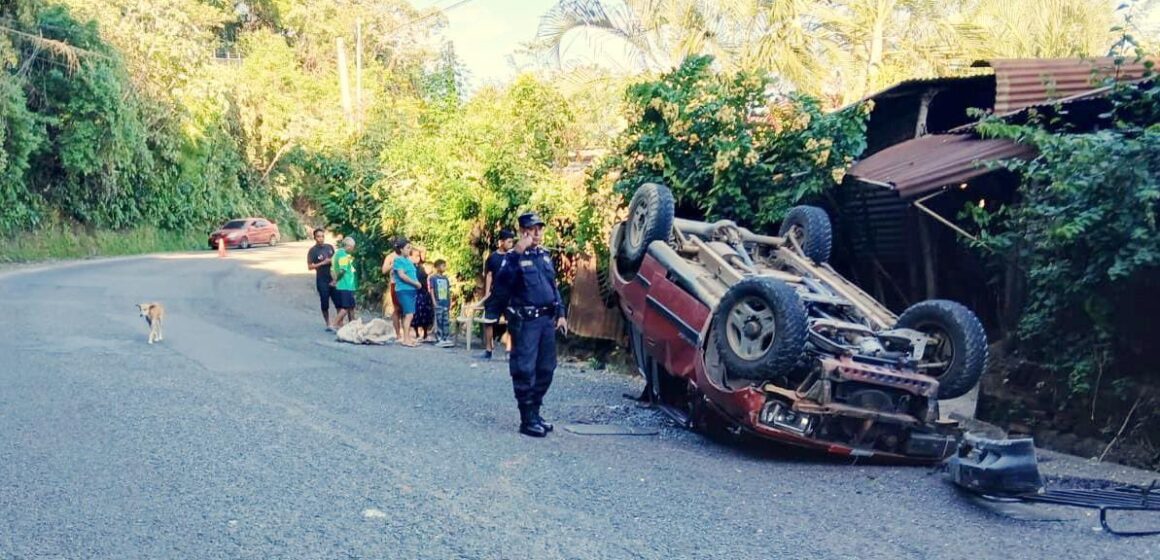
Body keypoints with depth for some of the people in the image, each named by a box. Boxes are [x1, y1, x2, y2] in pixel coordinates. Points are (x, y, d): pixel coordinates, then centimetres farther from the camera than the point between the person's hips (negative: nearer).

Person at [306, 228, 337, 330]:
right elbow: (310, 266, -9)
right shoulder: (313, 251, -6)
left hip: (333, 278, 4)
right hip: (322, 280, -4)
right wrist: (323, 263, -17)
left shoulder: (330, 247, 6)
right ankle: (328, 325, 14)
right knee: (325, 303, 2)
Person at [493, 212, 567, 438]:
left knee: (546, 369, 11)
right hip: (525, 321, -7)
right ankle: (527, 420, 0)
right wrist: (516, 254, -29)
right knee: (525, 370, -5)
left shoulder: (545, 255, 15)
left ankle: (535, 412, 23)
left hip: (547, 319, 7)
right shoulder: (514, 256, -6)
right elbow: (501, 282, -23)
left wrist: (560, 313, 16)